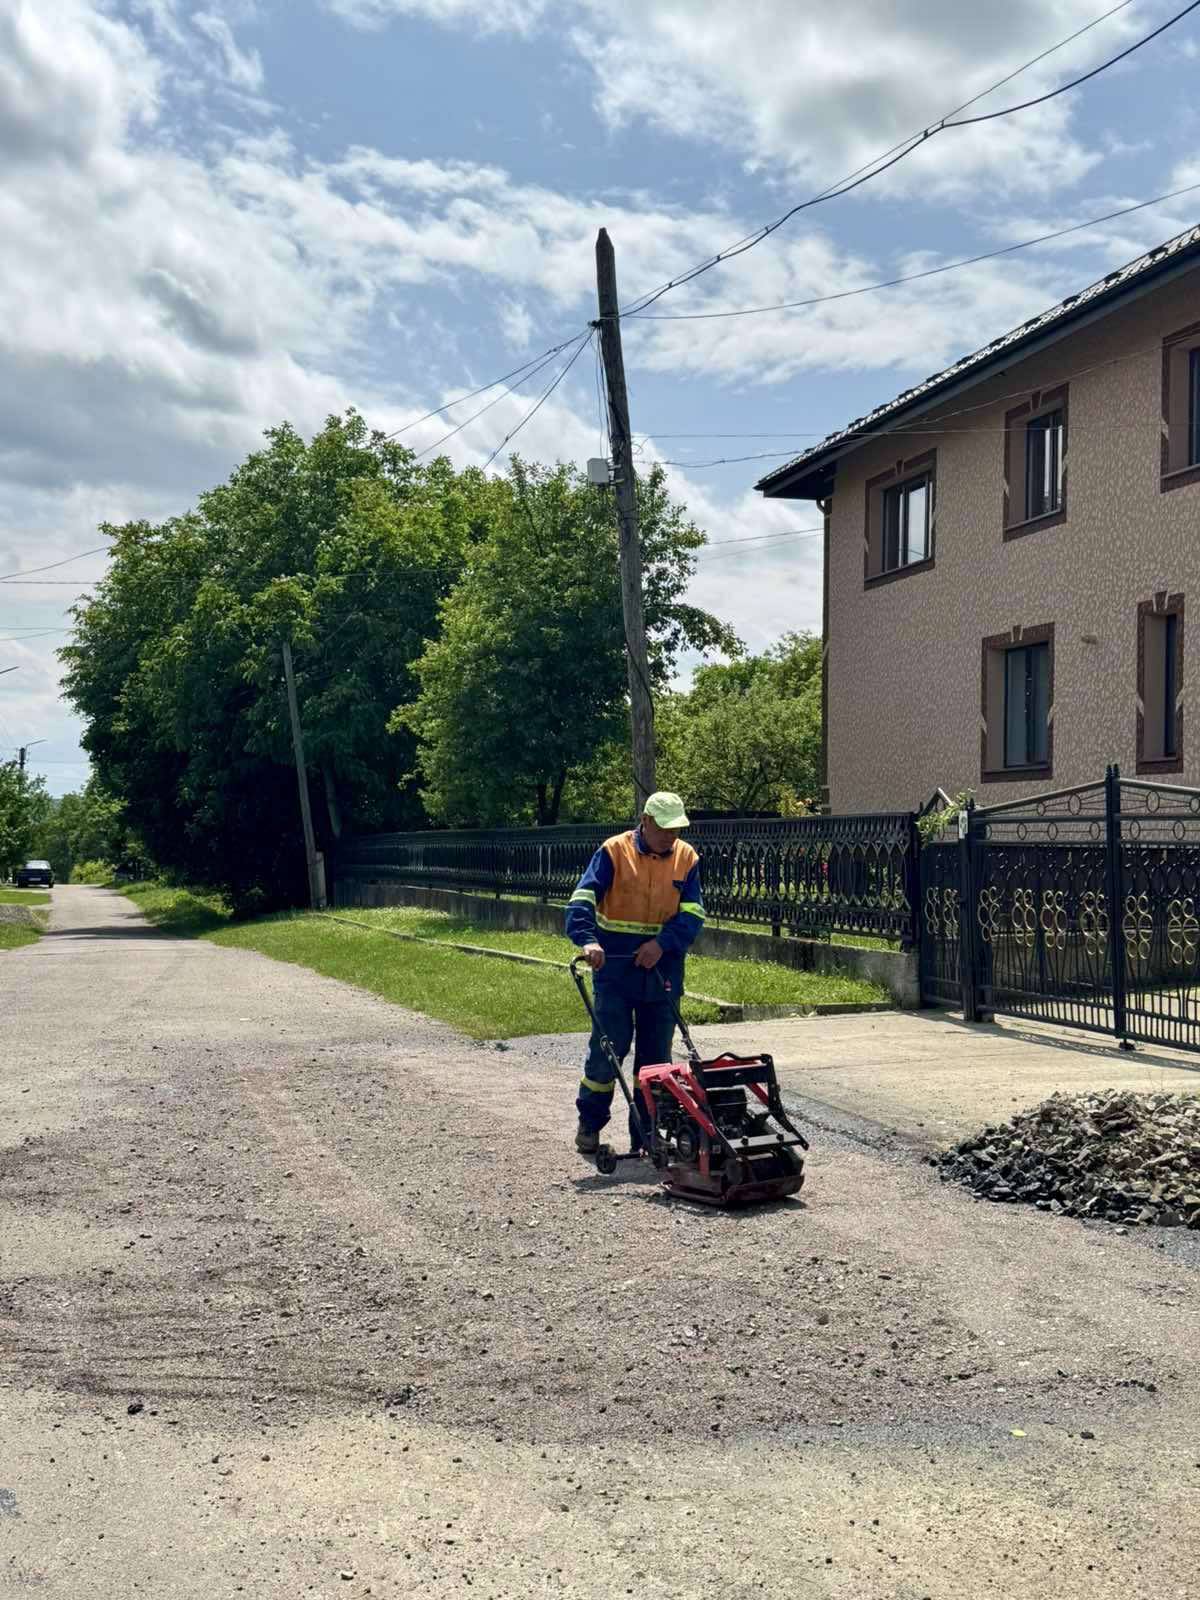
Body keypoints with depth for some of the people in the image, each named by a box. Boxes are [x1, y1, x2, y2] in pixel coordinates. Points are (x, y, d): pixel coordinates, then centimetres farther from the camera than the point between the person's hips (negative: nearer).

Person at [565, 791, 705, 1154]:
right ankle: (589, 1123, 16)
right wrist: (588, 940, -31)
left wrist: (662, 943, -18)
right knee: (609, 1047, -2)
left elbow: (692, 914, -2)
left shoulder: (687, 858, 3)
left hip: (663, 970, 3)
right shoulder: (614, 852, -6)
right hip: (615, 970, -3)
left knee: (656, 1055, 7)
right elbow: (583, 899, -14)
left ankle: (646, 1133, 18)